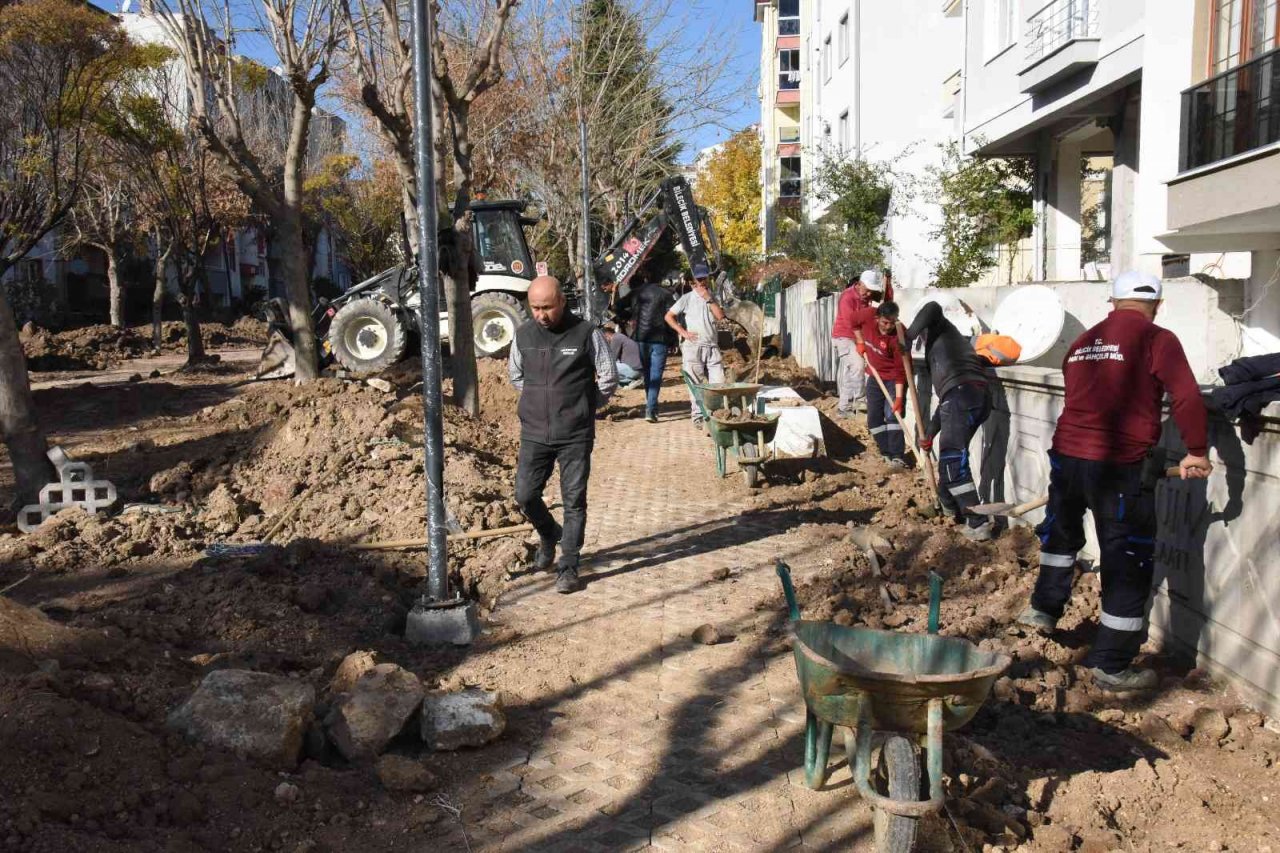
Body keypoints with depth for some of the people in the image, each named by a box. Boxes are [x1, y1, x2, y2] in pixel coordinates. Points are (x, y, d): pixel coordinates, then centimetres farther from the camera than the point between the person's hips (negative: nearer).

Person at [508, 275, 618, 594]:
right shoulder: (524, 334, 3)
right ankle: (549, 536, 34)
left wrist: (584, 407, 7)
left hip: (576, 436, -3)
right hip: (534, 433, 3)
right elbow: (515, 374, 20)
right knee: (525, 495, 4)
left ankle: (568, 567, 12)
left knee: (574, 501, 1)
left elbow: (609, 378, 1)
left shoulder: (586, 333, -8)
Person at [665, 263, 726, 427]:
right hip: (693, 347, -4)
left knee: (719, 382, 0)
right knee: (696, 384, 1)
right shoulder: (687, 298, 2)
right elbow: (669, 316, -1)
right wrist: (683, 332, -9)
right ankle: (698, 416, 8)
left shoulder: (712, 297, 15)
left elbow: (720, 316, 0)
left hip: (712, 346, 4)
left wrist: (709, 299, -6)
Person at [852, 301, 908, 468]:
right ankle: (886, 452, 17)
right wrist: (860, 342, 4)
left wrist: (899, 398, -30)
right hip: (875, 377, 6)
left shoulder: (899, 337, -30)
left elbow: (900, 371, -27)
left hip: (894, 379, -6)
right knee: (873, 418, 7)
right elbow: (854, 321, 9)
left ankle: (897, 456, -14)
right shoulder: (868, 315, -18)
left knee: (892, 415, -16)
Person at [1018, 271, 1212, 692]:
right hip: (1121, 467, -6)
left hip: (1067, 456, 6)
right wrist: (1197, 451, -2)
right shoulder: (1156, 339, -5)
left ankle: (1044, 607, 47)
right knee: (1128, 562, 4)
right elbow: (1188, 398, -15)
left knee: (1061, 532, 30)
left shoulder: (1083, 341, 13)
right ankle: (1110, 666, 9)